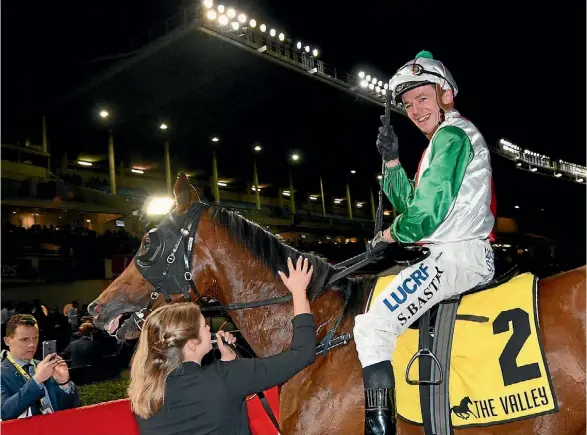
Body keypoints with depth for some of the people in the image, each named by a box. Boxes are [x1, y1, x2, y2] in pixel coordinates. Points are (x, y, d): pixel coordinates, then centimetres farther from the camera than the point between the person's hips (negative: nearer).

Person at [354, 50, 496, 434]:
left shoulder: (451, 134, -9)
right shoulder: (446, 139, 23)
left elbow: (428, 213, -18)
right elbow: (411, 204, 22)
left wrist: (392, 234, -1)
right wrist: (392, 161, 11)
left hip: (458, 256, -11)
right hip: (462, 255, 11)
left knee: (372, 326, -20)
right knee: (372, 289, 20)